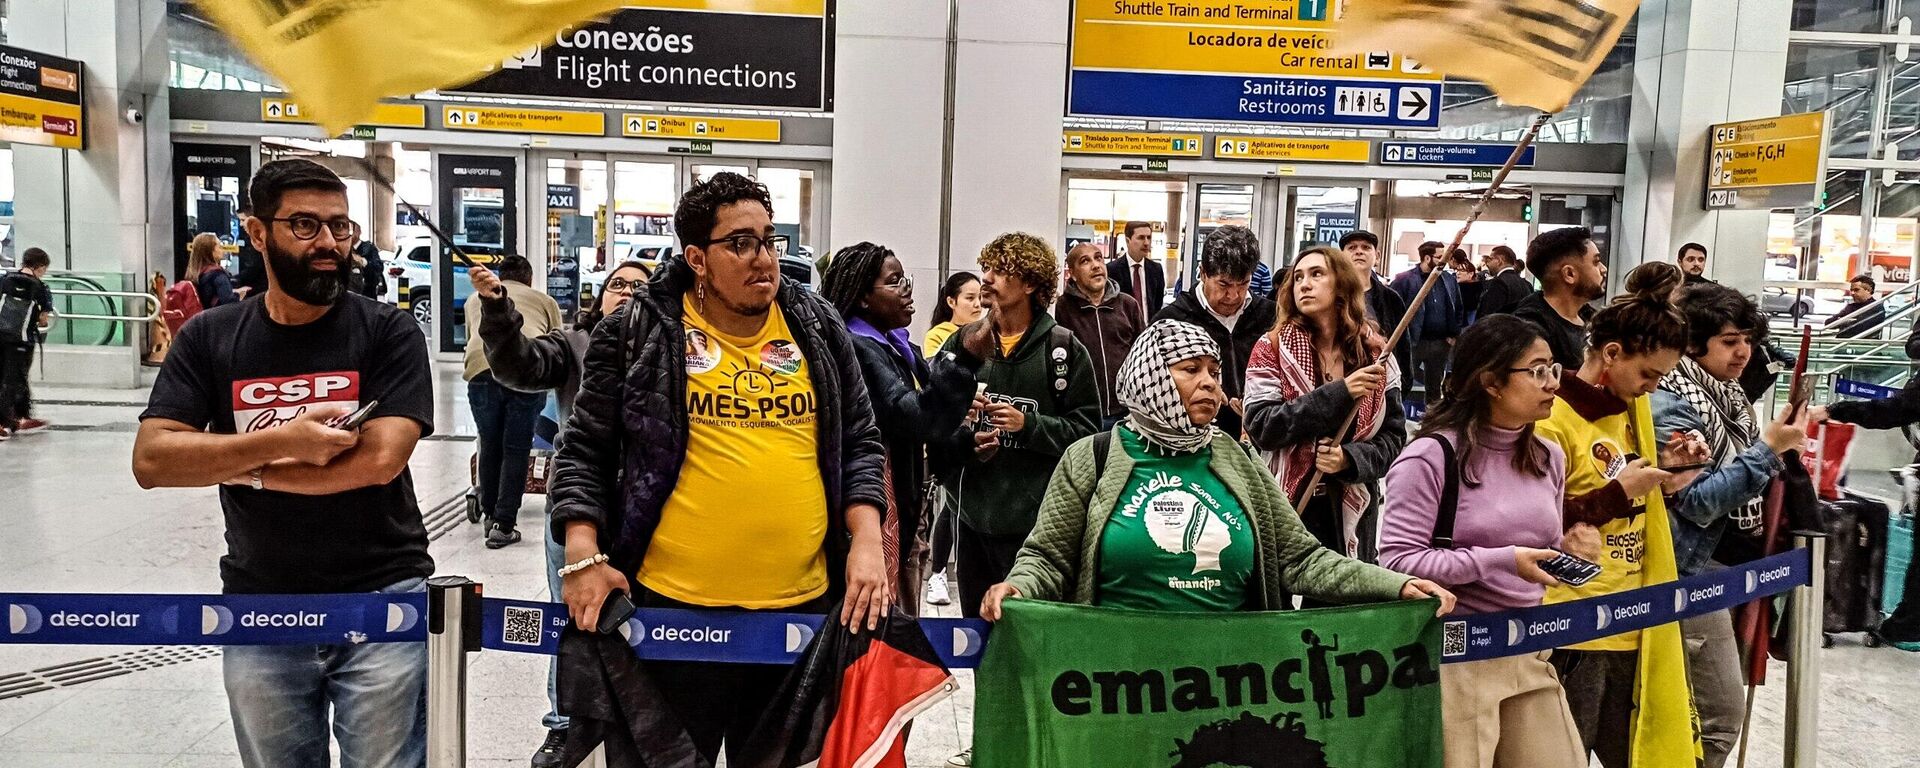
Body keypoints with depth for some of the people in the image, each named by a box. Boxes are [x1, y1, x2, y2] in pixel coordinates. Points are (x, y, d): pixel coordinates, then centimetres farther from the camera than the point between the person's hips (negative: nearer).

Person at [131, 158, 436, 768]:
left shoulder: (389, 332, -6)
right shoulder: (209, 339, 3)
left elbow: (380, 460, -18)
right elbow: (150, 460, -7)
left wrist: (234, 465, -10)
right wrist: (280, 441, -20)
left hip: (381, 601, -3)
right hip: (259, 608, 3)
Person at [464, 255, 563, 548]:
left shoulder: (475, 299, 34)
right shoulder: (544, 300, 28)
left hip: (481, 367, 2)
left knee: (489, 446, 18)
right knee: (516, 450, 6)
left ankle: (489, 514, 30)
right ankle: (503, 524, 4)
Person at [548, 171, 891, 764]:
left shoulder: (819, 329, 6)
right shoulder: (640, 332, -2)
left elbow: (859, 445, 10)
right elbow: (586, 451, 1)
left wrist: (866, 542, -3)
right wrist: (583, 556, -10)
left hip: (806, 604, 3)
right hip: (673, 607, -2)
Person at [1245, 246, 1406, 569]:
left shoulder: (1375, 355, 3)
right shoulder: (1272, 348, -4)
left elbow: (1394, 436, 3)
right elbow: (1260, 427, -15)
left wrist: (1350, 459, -17)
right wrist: (1339, 393, -20)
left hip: (1352, 511, 2)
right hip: (1285, 506, -2)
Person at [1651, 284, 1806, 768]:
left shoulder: (1727, 395, 10)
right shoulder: (1672, 403, -17)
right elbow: (1699, 501, -22)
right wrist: (1768, 448, -21)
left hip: (1726, 566, 9)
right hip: (1693, 572, -9)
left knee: (1697, 707, 16)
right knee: (1722, 711, -3)